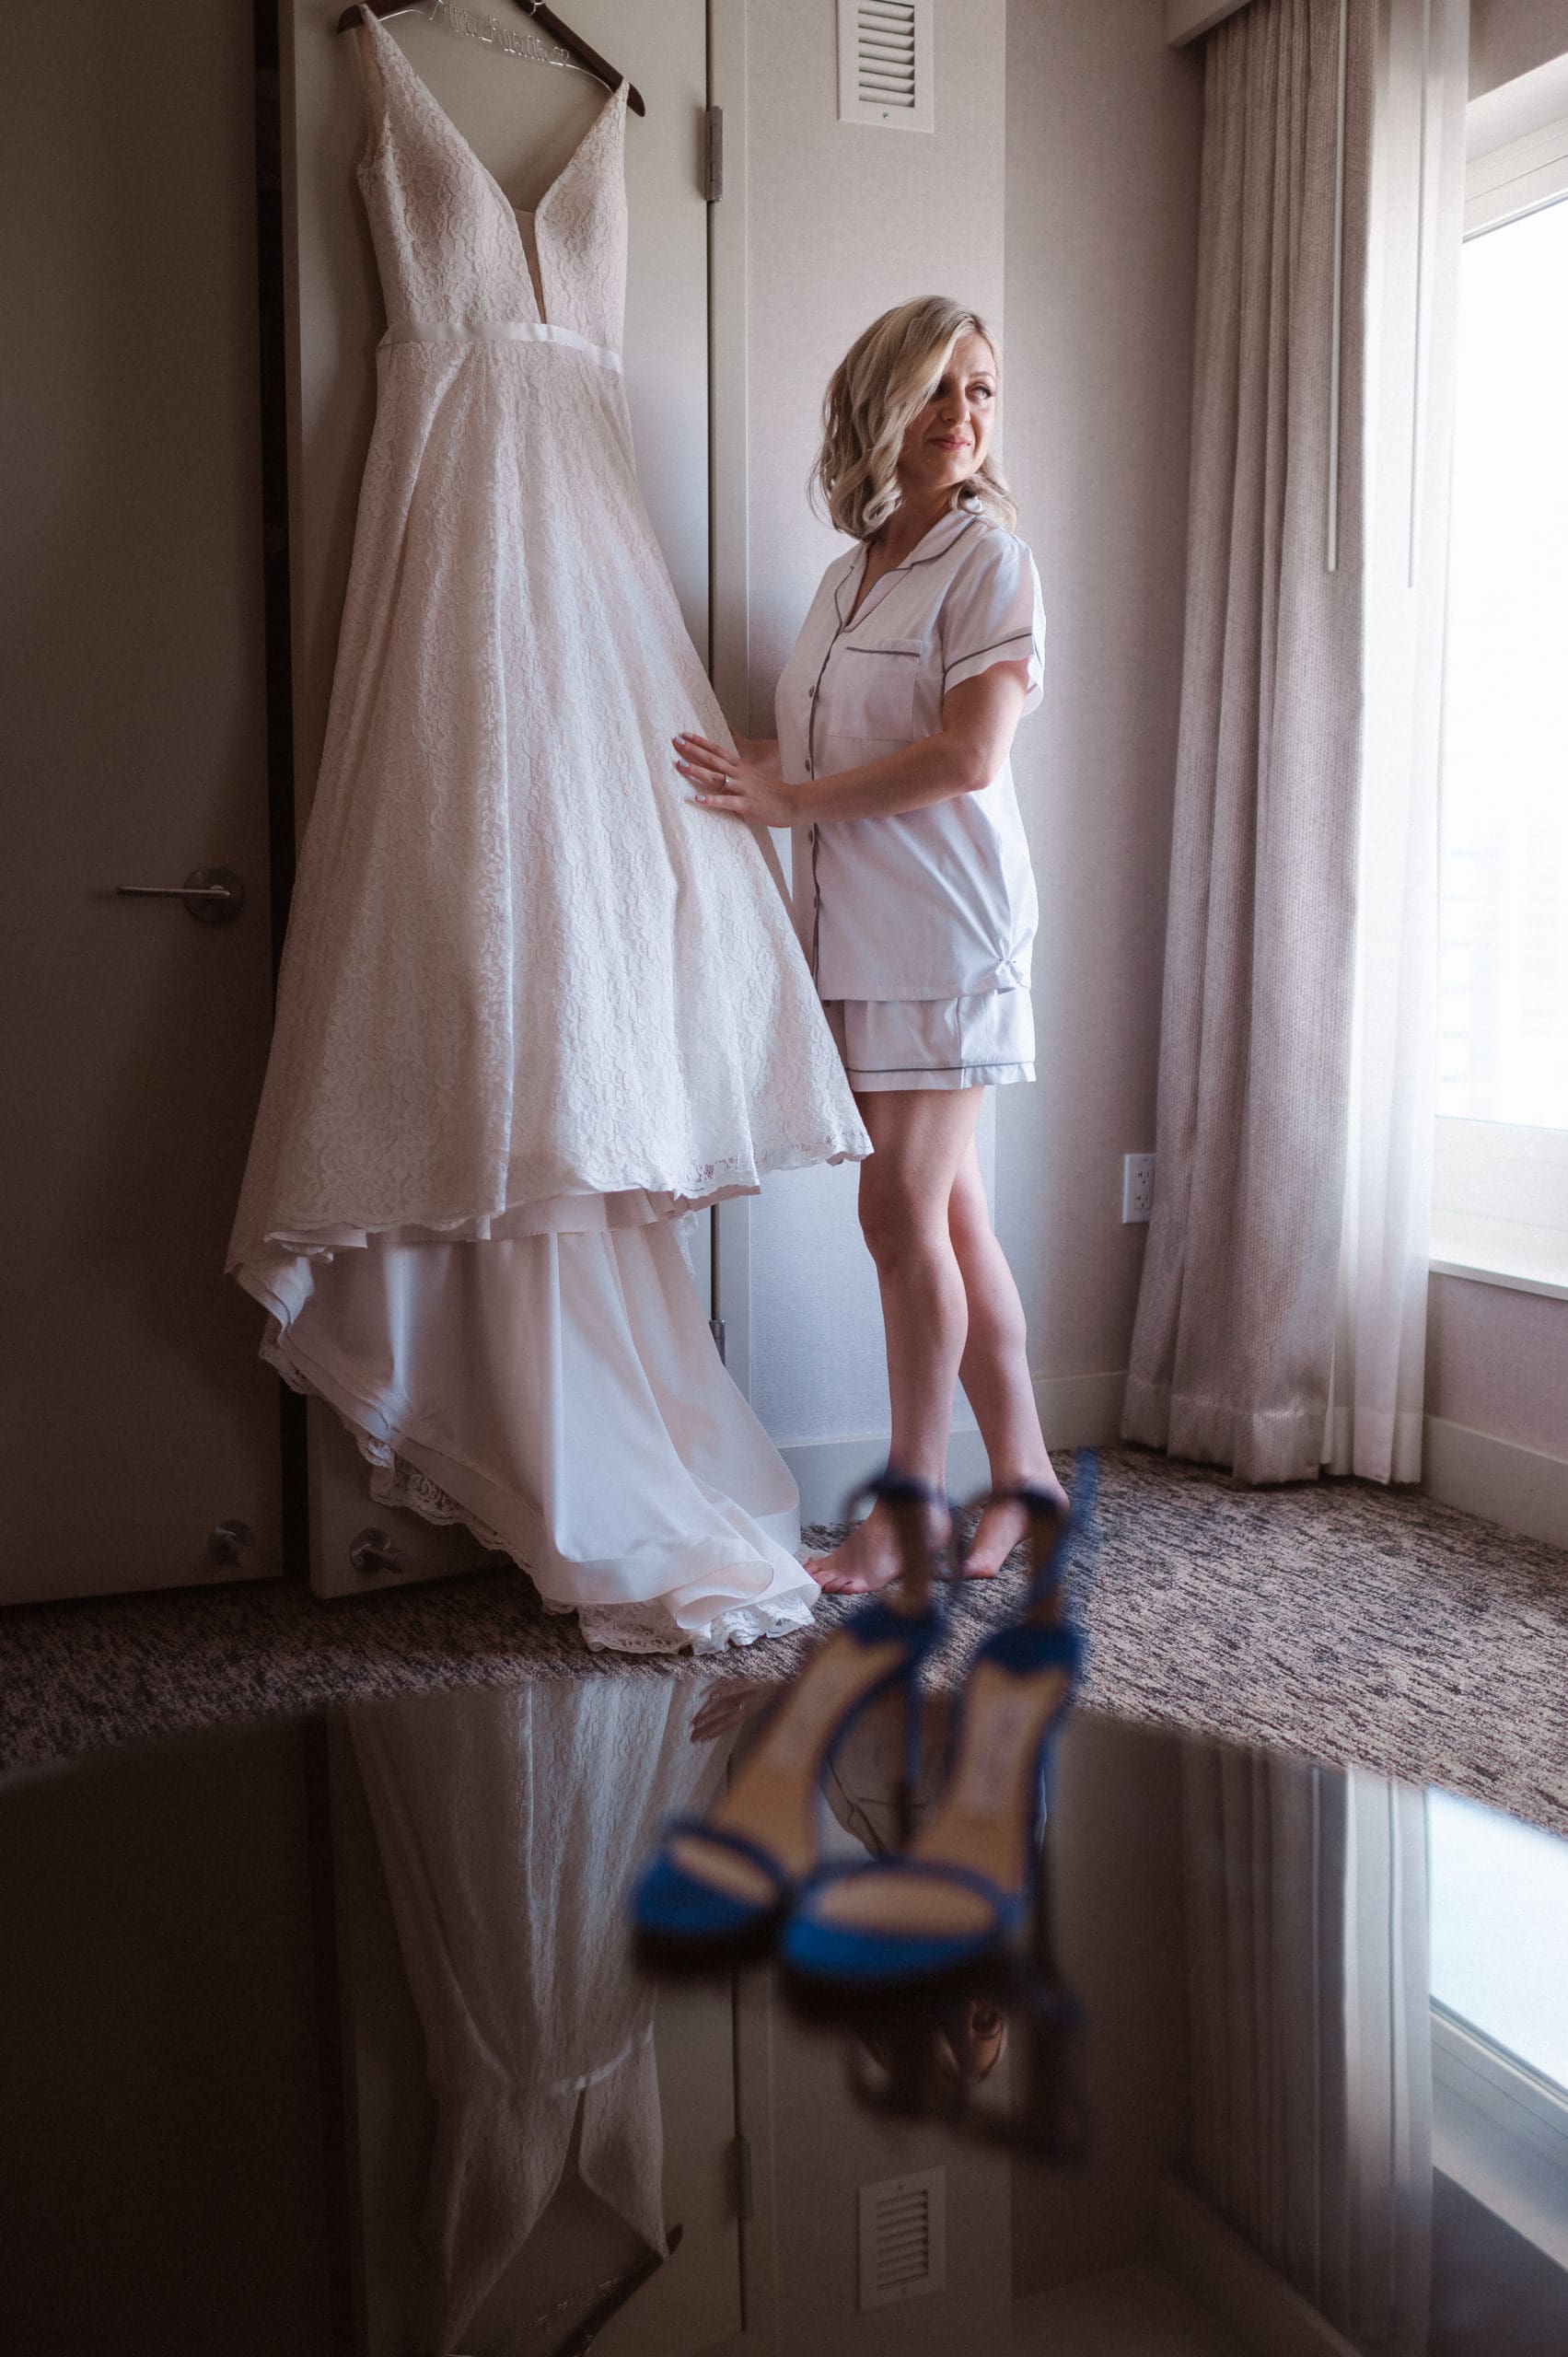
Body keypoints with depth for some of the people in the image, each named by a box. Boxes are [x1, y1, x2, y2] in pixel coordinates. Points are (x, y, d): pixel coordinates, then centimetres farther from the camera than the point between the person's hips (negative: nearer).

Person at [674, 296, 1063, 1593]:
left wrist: (794, 798, -14)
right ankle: (1023, 1472, 20)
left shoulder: (989, 556, -3)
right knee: (947, 1213, 9)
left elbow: (968, 756, -15)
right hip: (856, 936, 7)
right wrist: (755, 766, 4)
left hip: (944, 926, -7)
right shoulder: (850, 573, 19)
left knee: (904, 1211, -8)